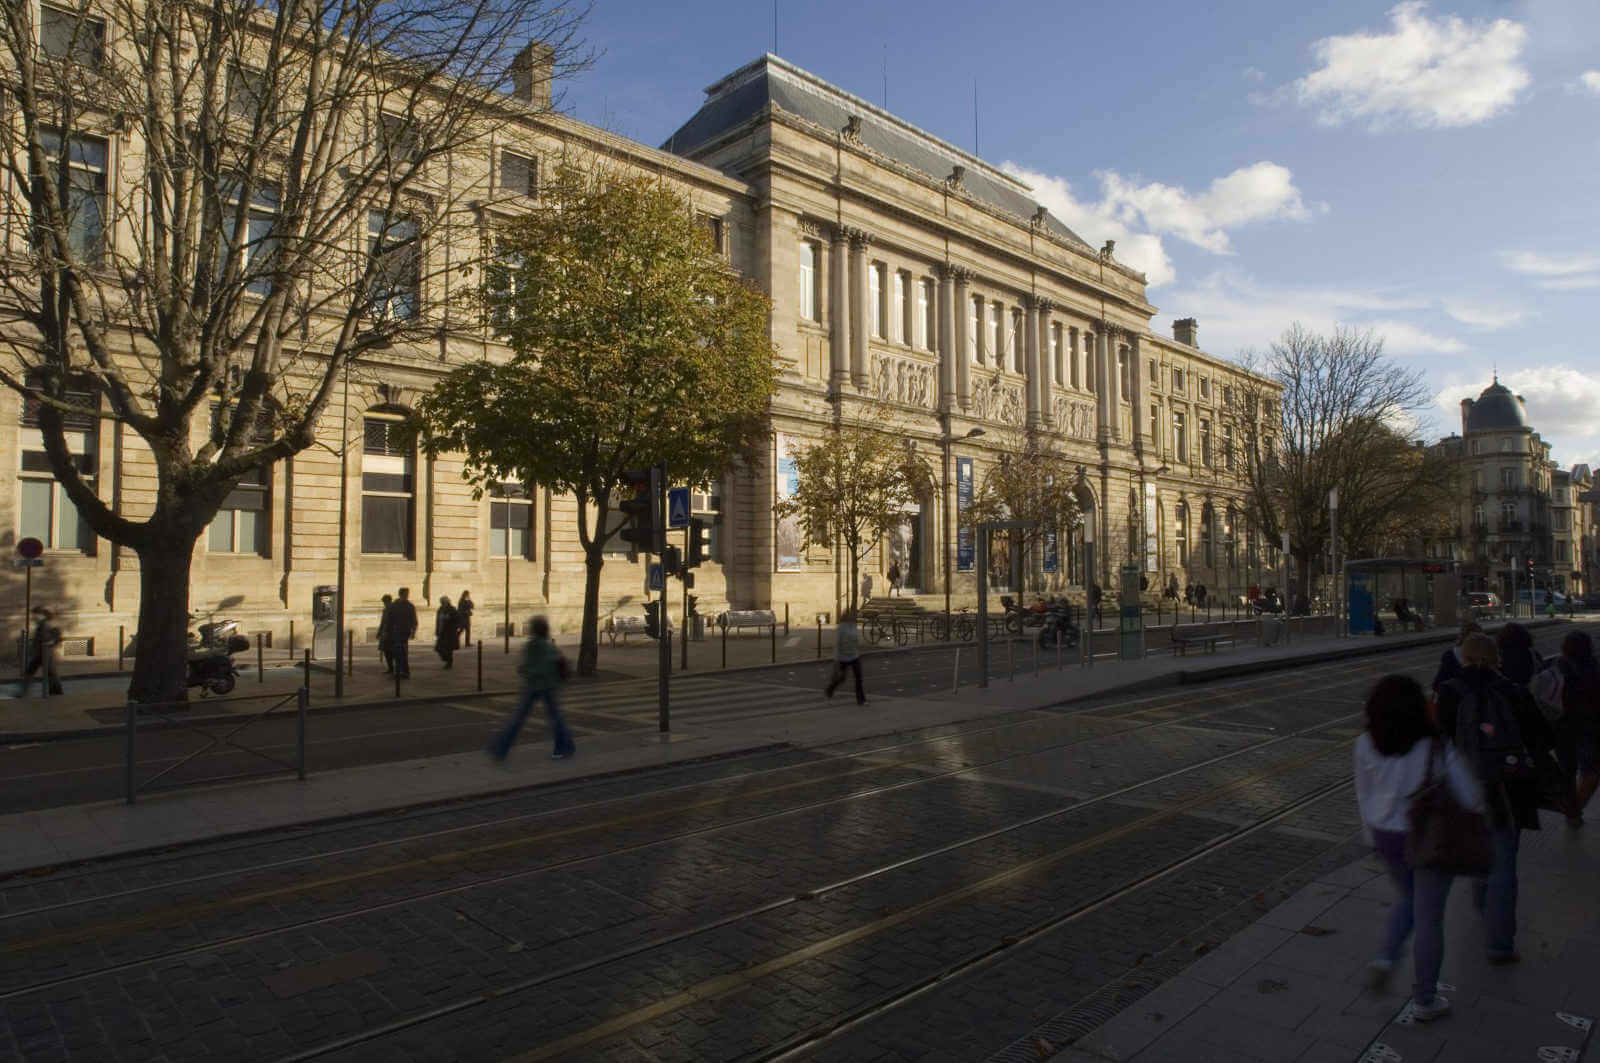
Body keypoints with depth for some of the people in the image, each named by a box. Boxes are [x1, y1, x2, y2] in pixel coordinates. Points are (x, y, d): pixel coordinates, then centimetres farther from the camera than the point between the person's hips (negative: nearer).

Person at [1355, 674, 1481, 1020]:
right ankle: (1424, 1001, 24)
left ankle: (1385, 957, 11)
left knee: (1407, 898, 29)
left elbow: (1364, 797, 1)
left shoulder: (1366, 746, -10)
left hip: (1387, 836, 3)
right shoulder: (1438, 746, -20)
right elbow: (1470, 797, -13)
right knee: (1428, 917, 12)